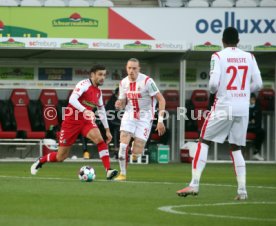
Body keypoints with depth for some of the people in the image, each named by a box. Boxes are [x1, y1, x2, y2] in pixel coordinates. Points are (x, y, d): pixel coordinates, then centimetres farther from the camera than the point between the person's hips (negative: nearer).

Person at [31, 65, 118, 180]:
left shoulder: (98, 92, 8)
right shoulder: (84, 84, -15)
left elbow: (102, 111, 20)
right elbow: (72, 99, -30)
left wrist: (107, 130, 19)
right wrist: (85, 110, -45)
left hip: (86, 121, 5)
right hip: (71, 121, -5)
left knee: (100, 139, -26)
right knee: (61, 157, 2)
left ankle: (108, 171, -29)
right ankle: (40, 161, 33)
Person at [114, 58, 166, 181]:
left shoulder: (147, 81, -16)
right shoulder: (123, 83, 1)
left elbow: (161, 100, -13)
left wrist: (160, 120, -17)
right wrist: (119, 104, -13)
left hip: (144, 117, -4)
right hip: (129, 115, 4)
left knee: (136, 154, -11)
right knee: (123, 144, -17)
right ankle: (122, 174, -5)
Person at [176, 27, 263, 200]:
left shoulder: (218, 56, -6)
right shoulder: (249, 57, 6)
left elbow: (213, 84, -14)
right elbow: (257, 84, 7)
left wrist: (213, 90, 8)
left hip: (223, 107, -4)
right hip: (243, 109, 4)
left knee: (204, 142, 7)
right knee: (236, 148, 14)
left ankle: (194, 184, -3)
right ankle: (242, 190, 4)